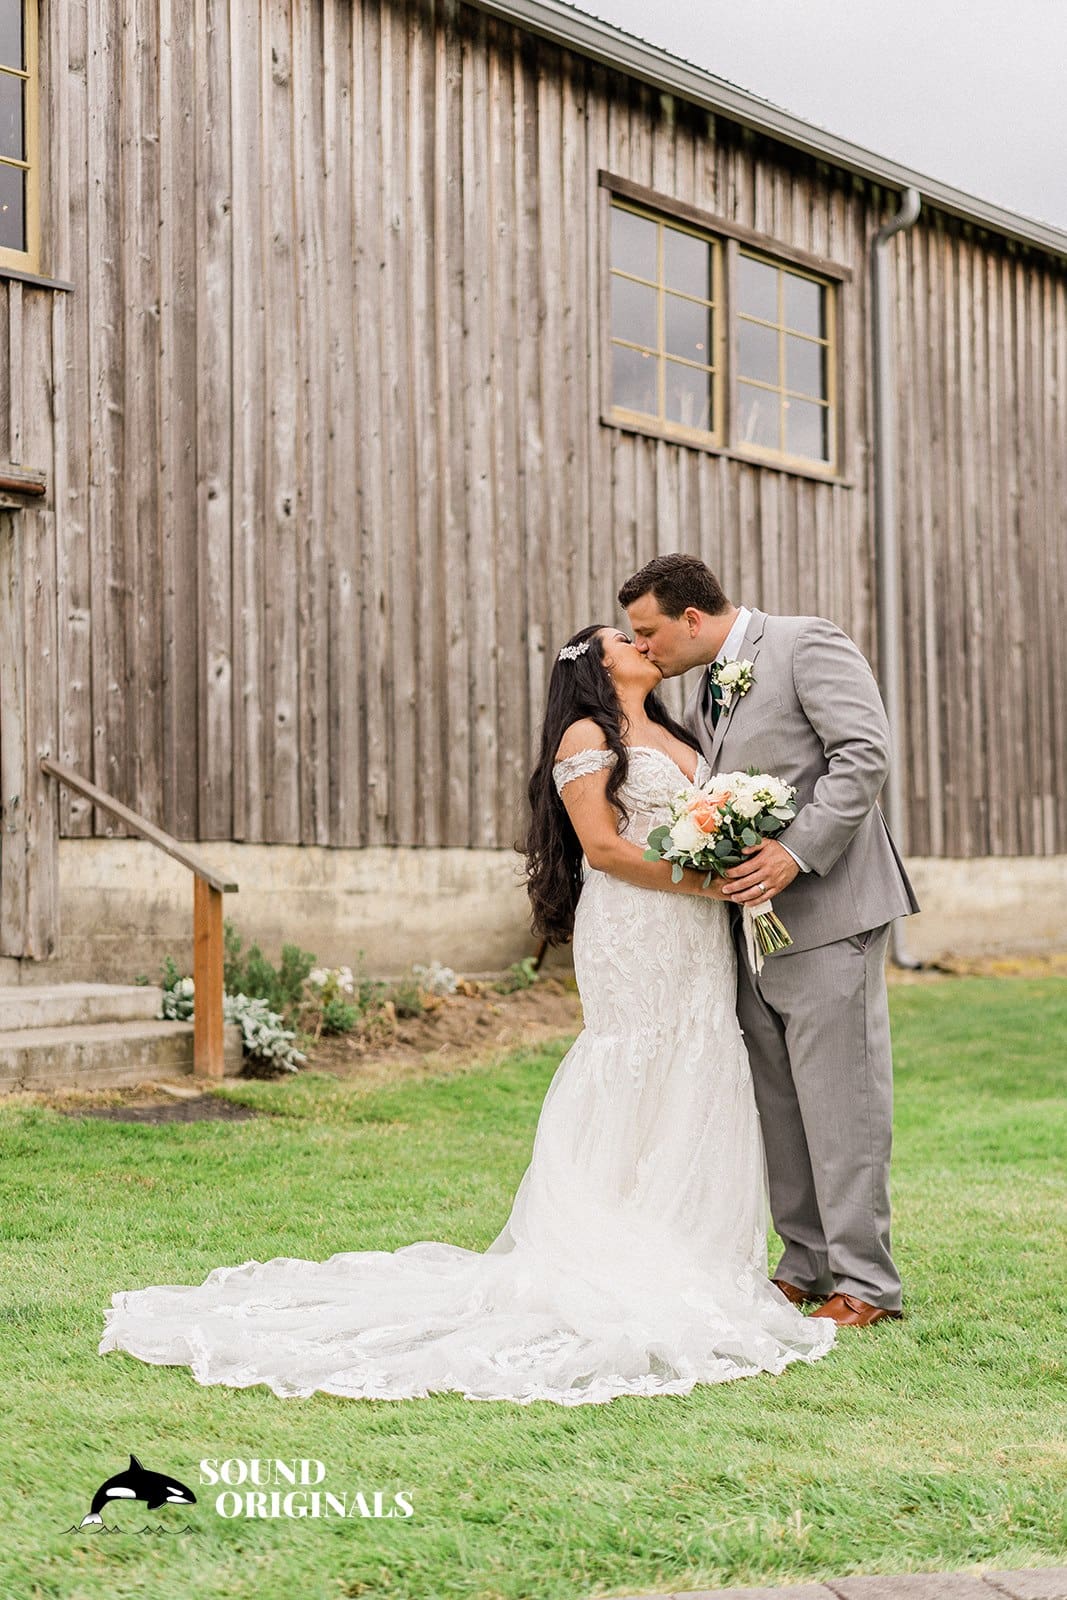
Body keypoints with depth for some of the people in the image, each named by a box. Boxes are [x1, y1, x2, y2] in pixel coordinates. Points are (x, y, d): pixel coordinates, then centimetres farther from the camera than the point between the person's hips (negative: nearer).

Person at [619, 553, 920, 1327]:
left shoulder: (810, 643, -7)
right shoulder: (703, 694, 17)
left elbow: (865, 753, -16)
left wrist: (796, 852, -22)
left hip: (825, 910, -8)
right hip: (753, 919, 8)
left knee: (839, 1099, -5)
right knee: (777, 1103, 11)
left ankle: (866, 1282, 3)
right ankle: (808, 1265, 22)